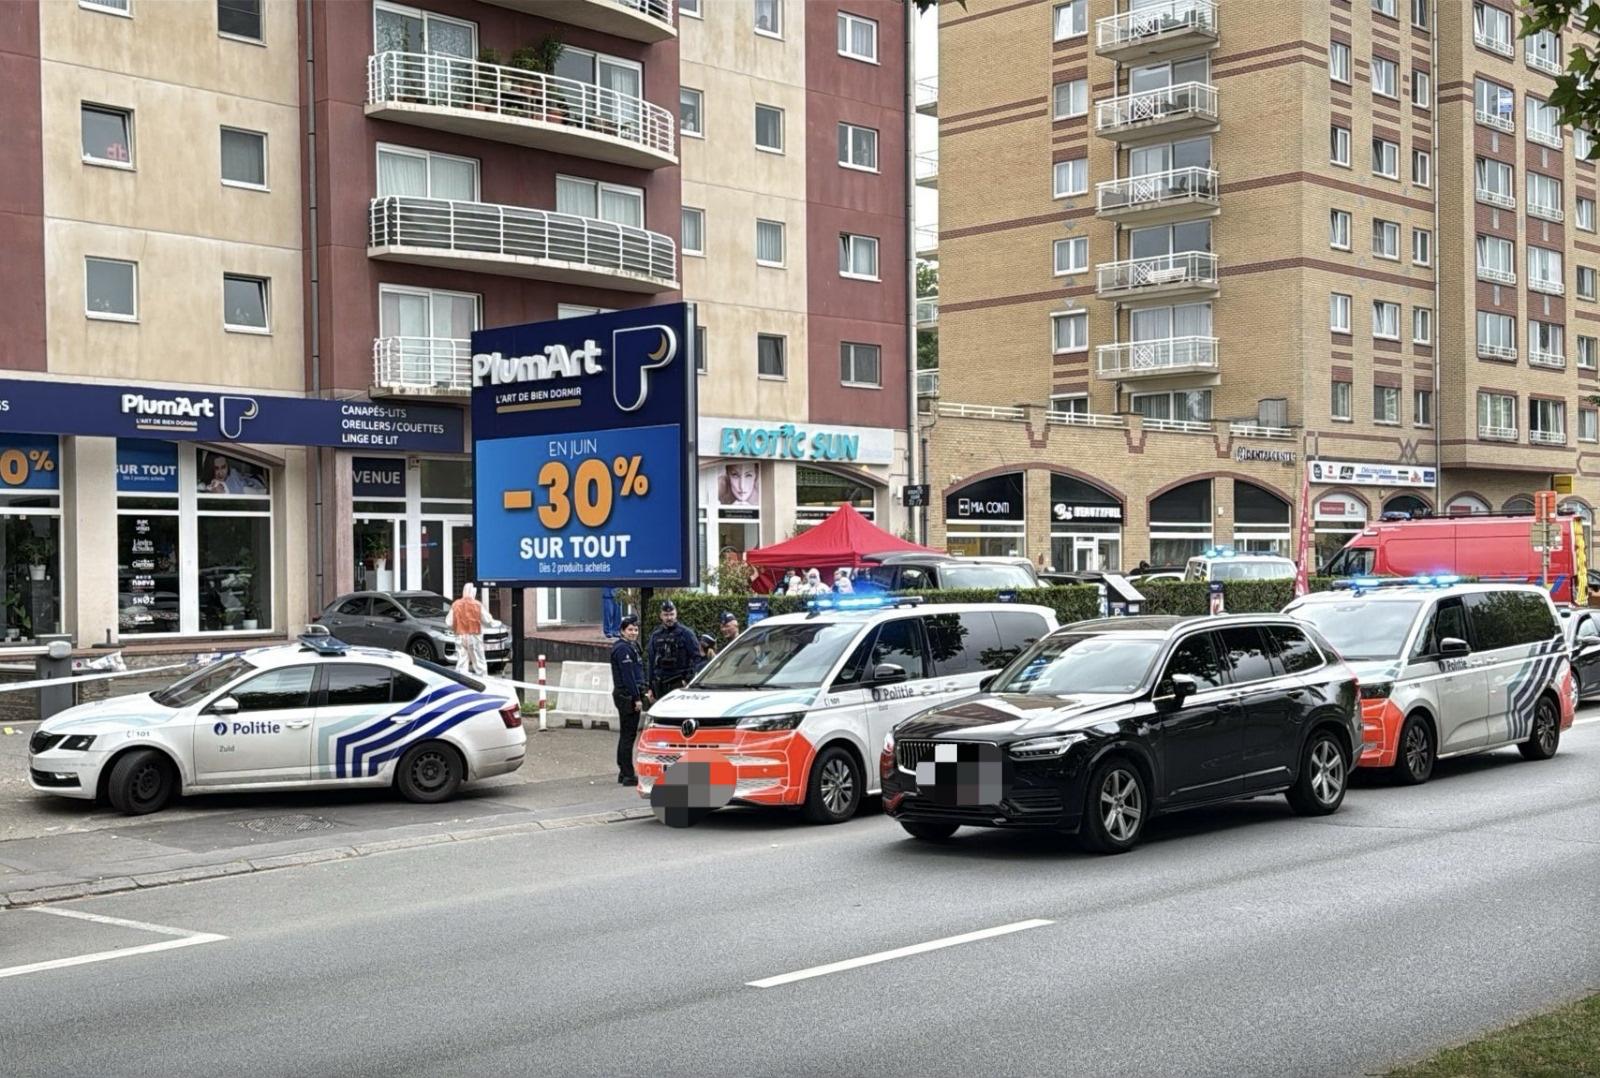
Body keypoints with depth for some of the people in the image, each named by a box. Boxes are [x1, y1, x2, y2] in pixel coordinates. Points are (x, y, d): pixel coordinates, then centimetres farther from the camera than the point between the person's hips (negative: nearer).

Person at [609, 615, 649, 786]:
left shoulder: (632, 646, 17)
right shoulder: (623, 649, -15)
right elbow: (628, 676, -20)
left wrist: (644, 690, 19)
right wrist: (637, 698, -20)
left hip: (627, 696, 11)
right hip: (627, 696, -11)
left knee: (626, 735, 15)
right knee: (628, 735, -9)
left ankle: (623, 772, 22)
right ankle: (628, 775, -8)